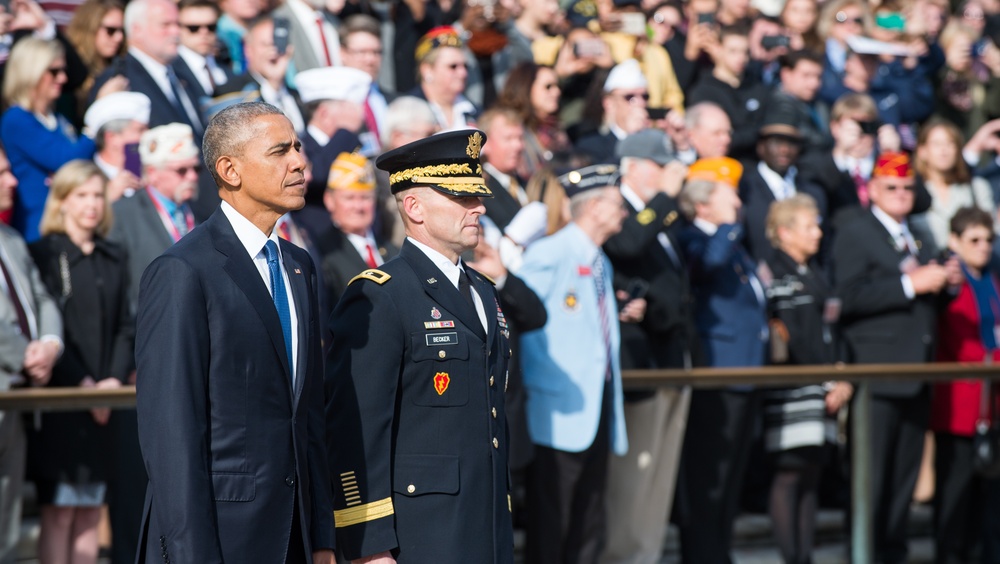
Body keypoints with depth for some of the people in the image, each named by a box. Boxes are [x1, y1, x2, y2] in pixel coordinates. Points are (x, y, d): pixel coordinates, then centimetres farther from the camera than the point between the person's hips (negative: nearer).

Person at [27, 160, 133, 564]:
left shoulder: (114, 259, 15)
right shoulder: (43, 255, -2)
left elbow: (126, 327, 12)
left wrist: (115, 379, -5)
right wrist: (81, 383, -15)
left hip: (103, 404, 5)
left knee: (90, 512, 6)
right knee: (59, 511, -6)